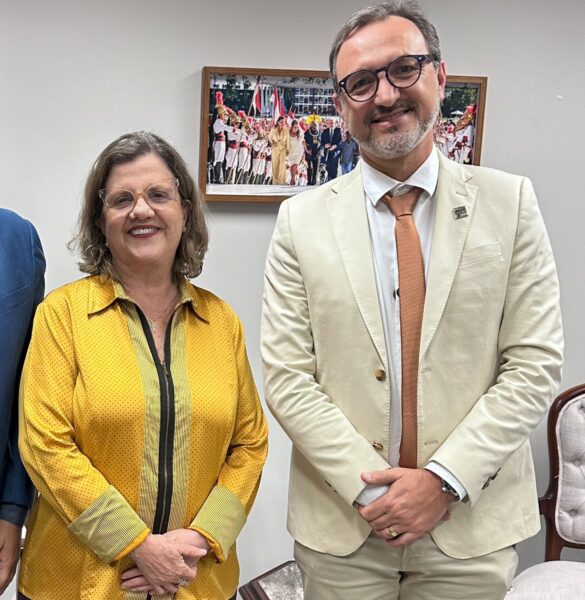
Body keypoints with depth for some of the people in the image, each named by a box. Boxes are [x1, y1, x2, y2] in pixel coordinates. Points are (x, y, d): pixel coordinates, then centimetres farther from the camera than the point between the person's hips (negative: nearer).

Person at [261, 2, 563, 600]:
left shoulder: (510, 203, -3)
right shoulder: (301, 220, -2)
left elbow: (534, 366, -6)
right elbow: (286, 378, -5)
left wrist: (443, 479, -13)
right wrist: (370, 487, -13)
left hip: (473, 526, 0)